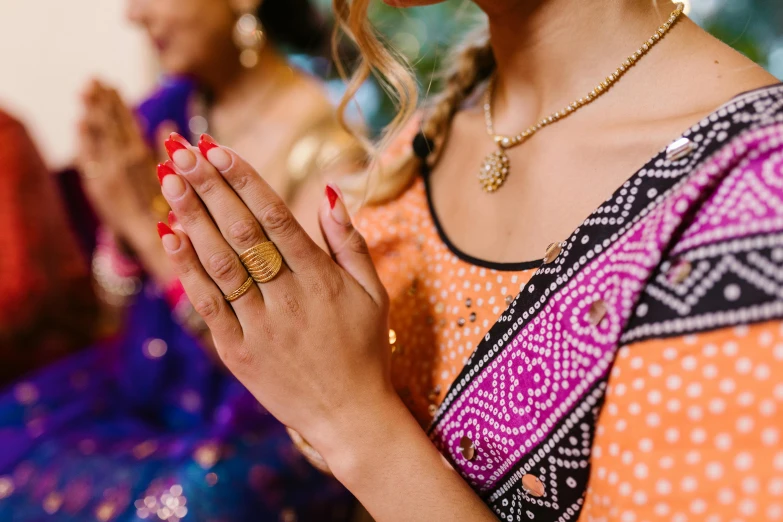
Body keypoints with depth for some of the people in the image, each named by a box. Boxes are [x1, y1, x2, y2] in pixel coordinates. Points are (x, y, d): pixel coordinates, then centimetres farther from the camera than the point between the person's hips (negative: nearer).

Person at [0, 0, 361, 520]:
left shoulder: (327, 149, -16)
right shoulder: (170, 108, 0)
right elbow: (119, 302, 7)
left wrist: (153, 224, -23)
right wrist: (120, 220, -14)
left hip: (260, 428, -5)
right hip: (146, 387, 5)